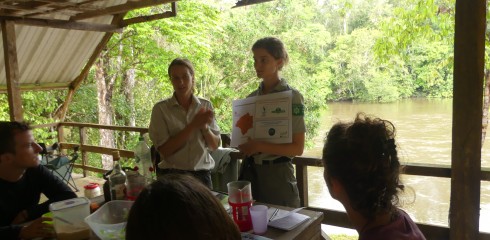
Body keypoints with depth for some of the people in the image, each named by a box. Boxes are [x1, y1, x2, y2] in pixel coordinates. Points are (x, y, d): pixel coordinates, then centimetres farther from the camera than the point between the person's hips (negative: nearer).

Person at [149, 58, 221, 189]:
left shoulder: (206, 105, 0)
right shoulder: (160, 108, -8)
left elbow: (214, 145, 2)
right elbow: (164, 150, -13)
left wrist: (204, 127, -18)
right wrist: (193, 125, -20)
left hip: (202, 174, 2)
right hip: (171, 176, -2)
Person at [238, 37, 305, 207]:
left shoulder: (292, 96, -9)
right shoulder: (251, 97, 6)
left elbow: (297, 148, -12)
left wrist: (261, 146, -21)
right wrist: (244, 145, -5)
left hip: (277, 173, -5)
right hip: (250, 172, 5)